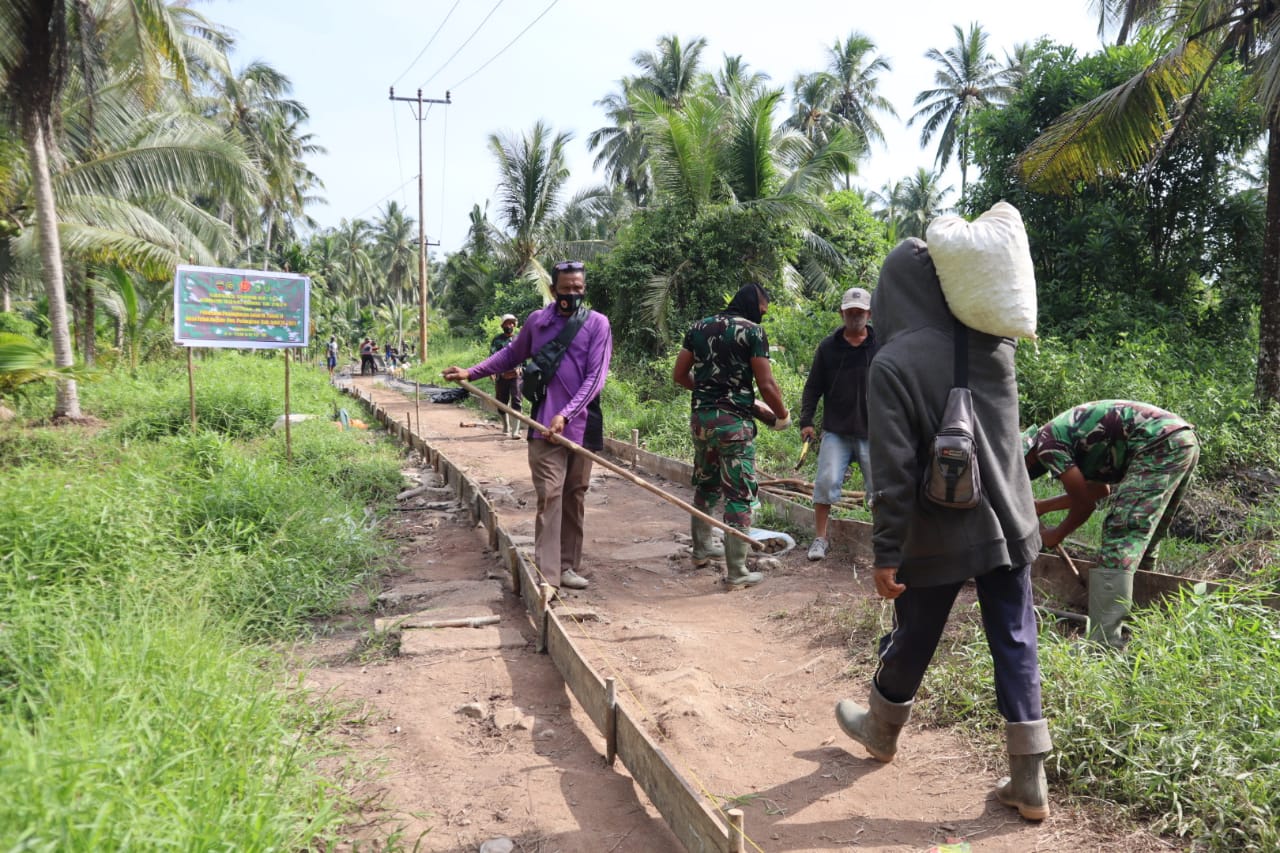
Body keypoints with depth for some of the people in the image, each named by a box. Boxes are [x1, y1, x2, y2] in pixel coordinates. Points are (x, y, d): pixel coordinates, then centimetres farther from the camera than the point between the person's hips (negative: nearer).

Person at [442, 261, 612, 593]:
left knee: (575, 497, 9)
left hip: (582, 425, 0)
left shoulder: (597, 323, -2)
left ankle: (569, 566, 21)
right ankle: (547, 577, -10)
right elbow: (511, 354, 23)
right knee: (549, 496, -9)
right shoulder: (537, 321, 5)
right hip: (544, 426, 0)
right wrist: (471, 372, 16)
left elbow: (595, 378, -10)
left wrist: (565, 415, -19)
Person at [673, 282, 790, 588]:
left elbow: (679, 375, 12)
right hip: (734, 421, -6)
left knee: (705, 485, 23)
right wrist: (782, 415, 4)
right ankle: (736, 572, 3)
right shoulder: (753, 331, -7)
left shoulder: (699, 327, 10)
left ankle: (701, 548, 38)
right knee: (739, 495, 0)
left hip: (701, 417, 6)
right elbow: (766, 384, -11)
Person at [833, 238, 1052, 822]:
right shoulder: (992, 343, -1)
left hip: (939, 536, -4)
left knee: (912, 639, 16)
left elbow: (894, 471, -19)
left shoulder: (893, 362, -16)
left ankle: (881, 731, 40)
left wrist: (885, 554, -11)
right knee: (1015, 646, 10)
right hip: (1007, 524, 4)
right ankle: (1030, 783, 15)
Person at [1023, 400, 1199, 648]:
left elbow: (1085, 504, -4)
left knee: (1119, 542, -12)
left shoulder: (1046, 443, -6)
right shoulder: (1063, 434, 21)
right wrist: (1043, 507, 32)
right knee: (1140, 545, 18)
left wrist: (1056, 534, 13)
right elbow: (1100, 489, 29)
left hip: (1159, 445, -10)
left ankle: (1104, 644, -16)